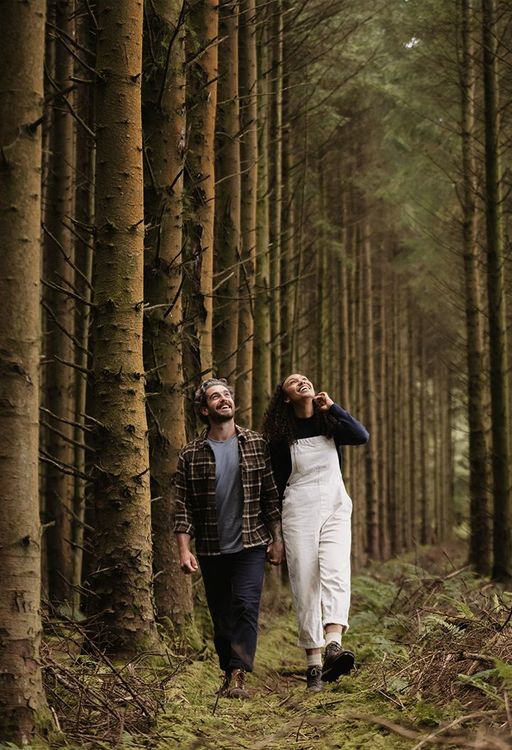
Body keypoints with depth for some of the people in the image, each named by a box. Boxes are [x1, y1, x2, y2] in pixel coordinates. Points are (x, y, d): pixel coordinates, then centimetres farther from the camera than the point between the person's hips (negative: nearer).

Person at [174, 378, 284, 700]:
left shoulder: (256, 445, 3)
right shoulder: (191, 454, 2)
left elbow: (271, 495, 5)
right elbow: (183, 507, 0)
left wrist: (277, 539, 1)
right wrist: (184, 549, -8)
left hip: (251, 544, -1)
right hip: (211, 550, 1)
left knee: (246, 605, -15)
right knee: (221, 616, 8)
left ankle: (239, 676, -18)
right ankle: (228, 674, 24)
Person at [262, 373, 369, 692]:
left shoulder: (329, 423, 9)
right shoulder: (281, 435, 5)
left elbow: (362, 436, -10)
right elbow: (277, 483, 10)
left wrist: (332, 407, -7)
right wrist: (273, 528, 10)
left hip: (335, 508, 1)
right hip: (298, 511, -1)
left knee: (335, 572, -22)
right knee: (305, 585, -5)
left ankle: (334, 644, -39)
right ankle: (314, 662, -4)